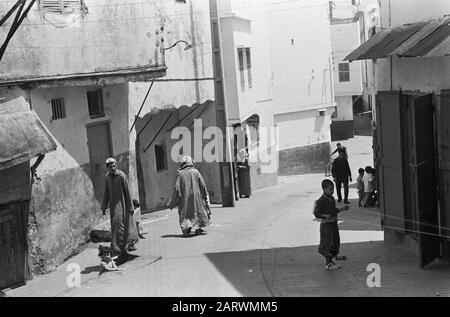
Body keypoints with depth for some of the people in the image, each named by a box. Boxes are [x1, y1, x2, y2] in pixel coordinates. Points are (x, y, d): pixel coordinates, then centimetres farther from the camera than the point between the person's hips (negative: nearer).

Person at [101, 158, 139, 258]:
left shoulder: (121, 176, -13)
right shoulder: (108, 177, 5)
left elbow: (127, 192, -11)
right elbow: (106, 193, 11)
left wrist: (130, 207, -10)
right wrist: (104, 207, 10)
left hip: (122, 204, -6)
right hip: (113, 205, 6)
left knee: (119, 225, -12)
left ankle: (117, 250, -10)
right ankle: (130, 245, 32)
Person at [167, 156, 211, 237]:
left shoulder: (180, 174, -5)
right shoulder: (195, 172, -2)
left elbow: (177, 189, -6)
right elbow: (202, 185, -2)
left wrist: (172, 203, 0)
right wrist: (206, 197, 8)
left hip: (184, 198, -1)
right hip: (196, 196, 1)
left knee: (185, 212, 8)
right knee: (198, 210, 12)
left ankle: (186, 228, -5)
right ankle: (198, 228, 10)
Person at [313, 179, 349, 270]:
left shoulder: (332, 199, 9)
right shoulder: (321, 201, -17)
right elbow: (316, 213, -18)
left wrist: (341, 209, 13)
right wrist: (325, 216, -32)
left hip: (334, 223, 8)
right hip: (326, 224, -8)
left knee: (336, 240, 22)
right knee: (327, 243, -4)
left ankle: (336, 255, 45)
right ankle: (328, 263, 4)